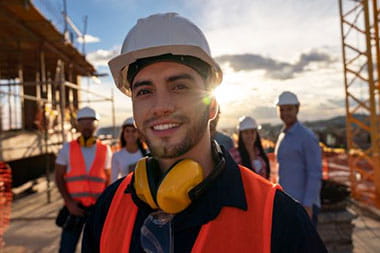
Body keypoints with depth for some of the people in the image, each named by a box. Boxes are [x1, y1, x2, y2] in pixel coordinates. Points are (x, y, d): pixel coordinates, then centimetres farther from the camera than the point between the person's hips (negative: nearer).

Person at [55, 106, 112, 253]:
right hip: (75, 207, 0)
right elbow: (59, 178, 3)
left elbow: (108, 180, 8)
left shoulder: (105, 150, 5)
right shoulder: (68, 148, 4)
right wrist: (69, 203, -8)